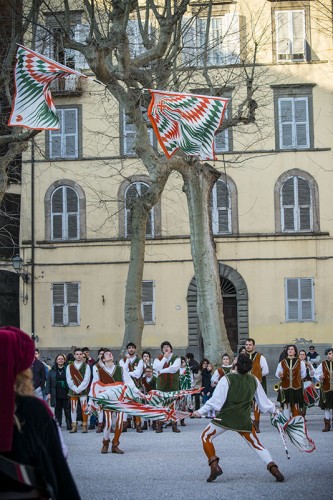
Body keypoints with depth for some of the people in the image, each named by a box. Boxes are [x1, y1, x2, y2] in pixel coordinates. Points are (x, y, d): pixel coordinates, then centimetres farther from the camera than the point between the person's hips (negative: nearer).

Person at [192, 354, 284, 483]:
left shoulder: (227, 379, -10)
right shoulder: (254, 380, 2)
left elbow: (216, 400, -12)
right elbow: (263, 401, 12)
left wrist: (201, 412, -7)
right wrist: (273, 409, 30)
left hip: (225, 417, -3)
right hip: (244, 420, 3)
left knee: (206, 437, 14)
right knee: (257, 445, 16)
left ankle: (214, 465, -2)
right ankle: (273, 467, -2)